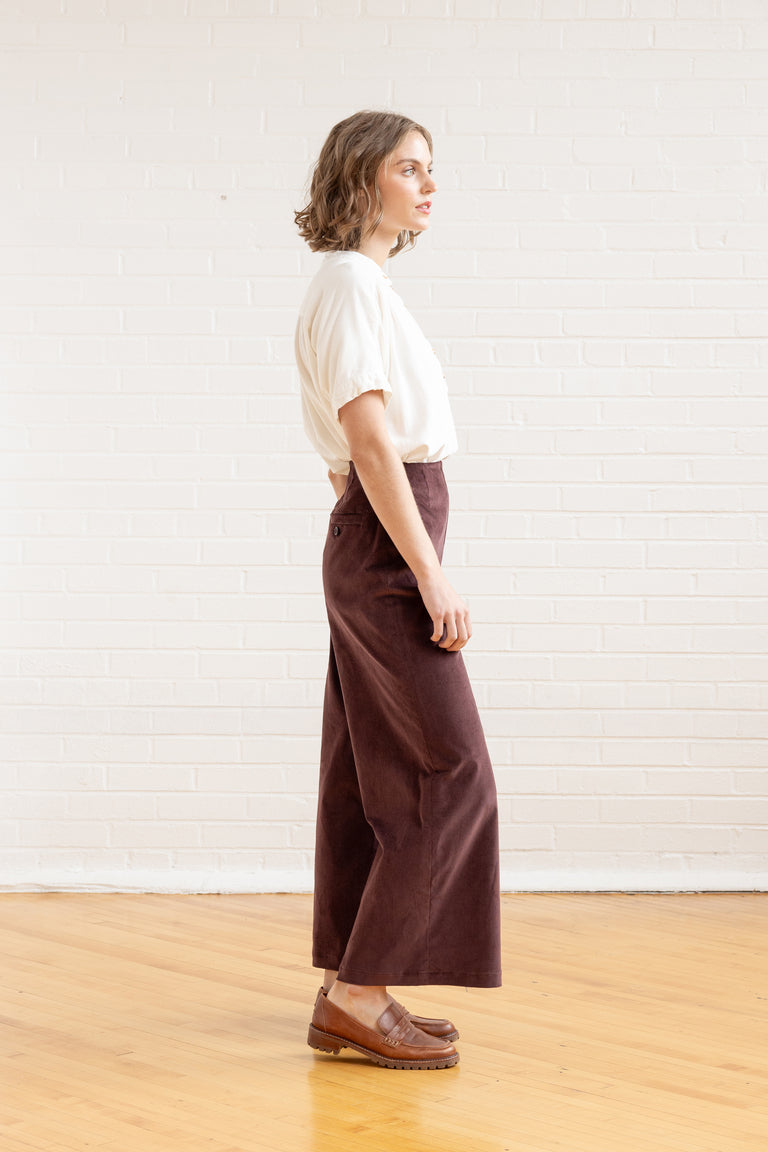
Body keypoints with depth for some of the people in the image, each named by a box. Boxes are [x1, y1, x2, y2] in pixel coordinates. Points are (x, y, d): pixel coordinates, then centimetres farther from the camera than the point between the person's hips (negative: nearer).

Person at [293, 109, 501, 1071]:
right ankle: (362, 995, -2)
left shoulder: (364, 284, 18)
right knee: (449, 774, -7)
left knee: (372, 778, 10)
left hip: (372, 548, 10)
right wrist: (431, 575, -21)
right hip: (388, 548, -10)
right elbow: (372, 442, -20)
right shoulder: (351, 282, -12)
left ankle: (346, 996, 17)